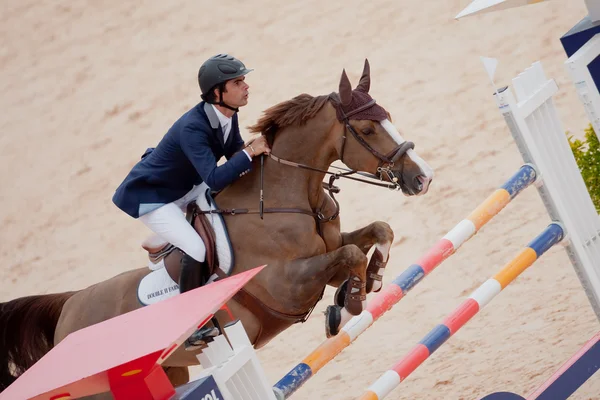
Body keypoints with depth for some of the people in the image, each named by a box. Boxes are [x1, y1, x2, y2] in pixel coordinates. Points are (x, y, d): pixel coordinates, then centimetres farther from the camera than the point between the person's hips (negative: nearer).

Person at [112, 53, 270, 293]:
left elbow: (235, 153, 5)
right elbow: (215, 180, -42)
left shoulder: (228, 115, -10)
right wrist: (250, 152, -37)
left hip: (182, 188, 9)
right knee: (197, 250, -21)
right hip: (149, 196, -9)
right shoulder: (192, 128, -35)